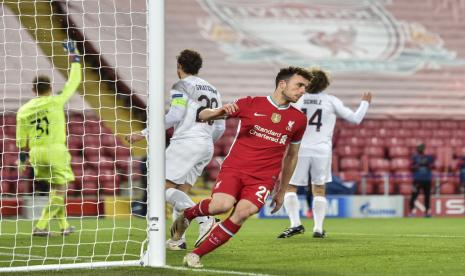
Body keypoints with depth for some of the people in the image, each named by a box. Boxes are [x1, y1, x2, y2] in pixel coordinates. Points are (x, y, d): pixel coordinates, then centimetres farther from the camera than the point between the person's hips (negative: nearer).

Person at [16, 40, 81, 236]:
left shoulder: (24, 109, 5)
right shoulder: (56, 101, -6)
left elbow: (21, 138, 8)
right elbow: (73, 82, 3)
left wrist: (23, 153, 21)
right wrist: (74, 58, 13)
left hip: (36, 153, 5)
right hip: (55, 150, -5)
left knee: (54, 189, 19)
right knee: (59, 191, -1)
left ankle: (64, 226, 23)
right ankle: (40, 227, -13)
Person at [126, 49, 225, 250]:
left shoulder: (182, 86, -2)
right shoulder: (212, 90, 20)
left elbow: (174, 116, -15)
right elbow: (219, 128, 19)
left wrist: (143, 134, -12)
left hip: (186, 141, -8)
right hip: (206, 147, 8)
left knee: (165, 188, -13)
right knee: (180, 192, 10)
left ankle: (204, 221, -26)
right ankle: (178, 239, 2)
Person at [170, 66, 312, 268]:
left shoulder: (298, 119, 11)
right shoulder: (251, 104, 3)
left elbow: (291, 156, 24)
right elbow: (203, 116, 6)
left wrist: (282, 191, 24)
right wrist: (222, 111, -17)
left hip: (263, 178, 2)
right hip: (233, 168, -2)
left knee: (243, 212, -27)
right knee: (221, 205, -31)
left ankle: (196, 254, -16)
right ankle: (187, 214, 3)